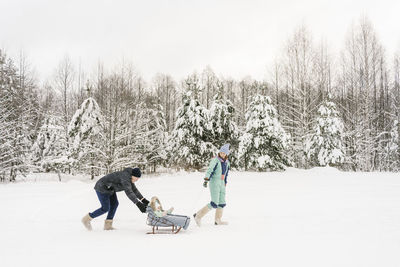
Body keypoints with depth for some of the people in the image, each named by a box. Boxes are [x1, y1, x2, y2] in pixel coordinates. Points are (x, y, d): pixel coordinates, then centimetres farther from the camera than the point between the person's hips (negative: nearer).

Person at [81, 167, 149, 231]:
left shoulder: (129, 177, 0)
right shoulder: (125, 176, -30)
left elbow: (134, 190, 5)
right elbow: (128, 192, -40)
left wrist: (143, 200, -4)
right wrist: (138, 204, -44)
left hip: (108, 188, 10)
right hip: (102, 188, -10)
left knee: (114, 204, 4)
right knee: (105, 209, -5)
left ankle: (107, 225, 11)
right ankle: (86, 219, 12)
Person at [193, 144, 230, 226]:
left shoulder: (227, 162, 11)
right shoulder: (215, 160, -10)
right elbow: (209, 170, -20)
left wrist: (225, 184, 23)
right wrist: (206, 180, -31)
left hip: (221, 184, 8)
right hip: (214, 182, -7)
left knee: (222, 203, 9)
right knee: (214, 203, -13)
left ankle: (218, 220, 22)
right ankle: (198, 215, -6)